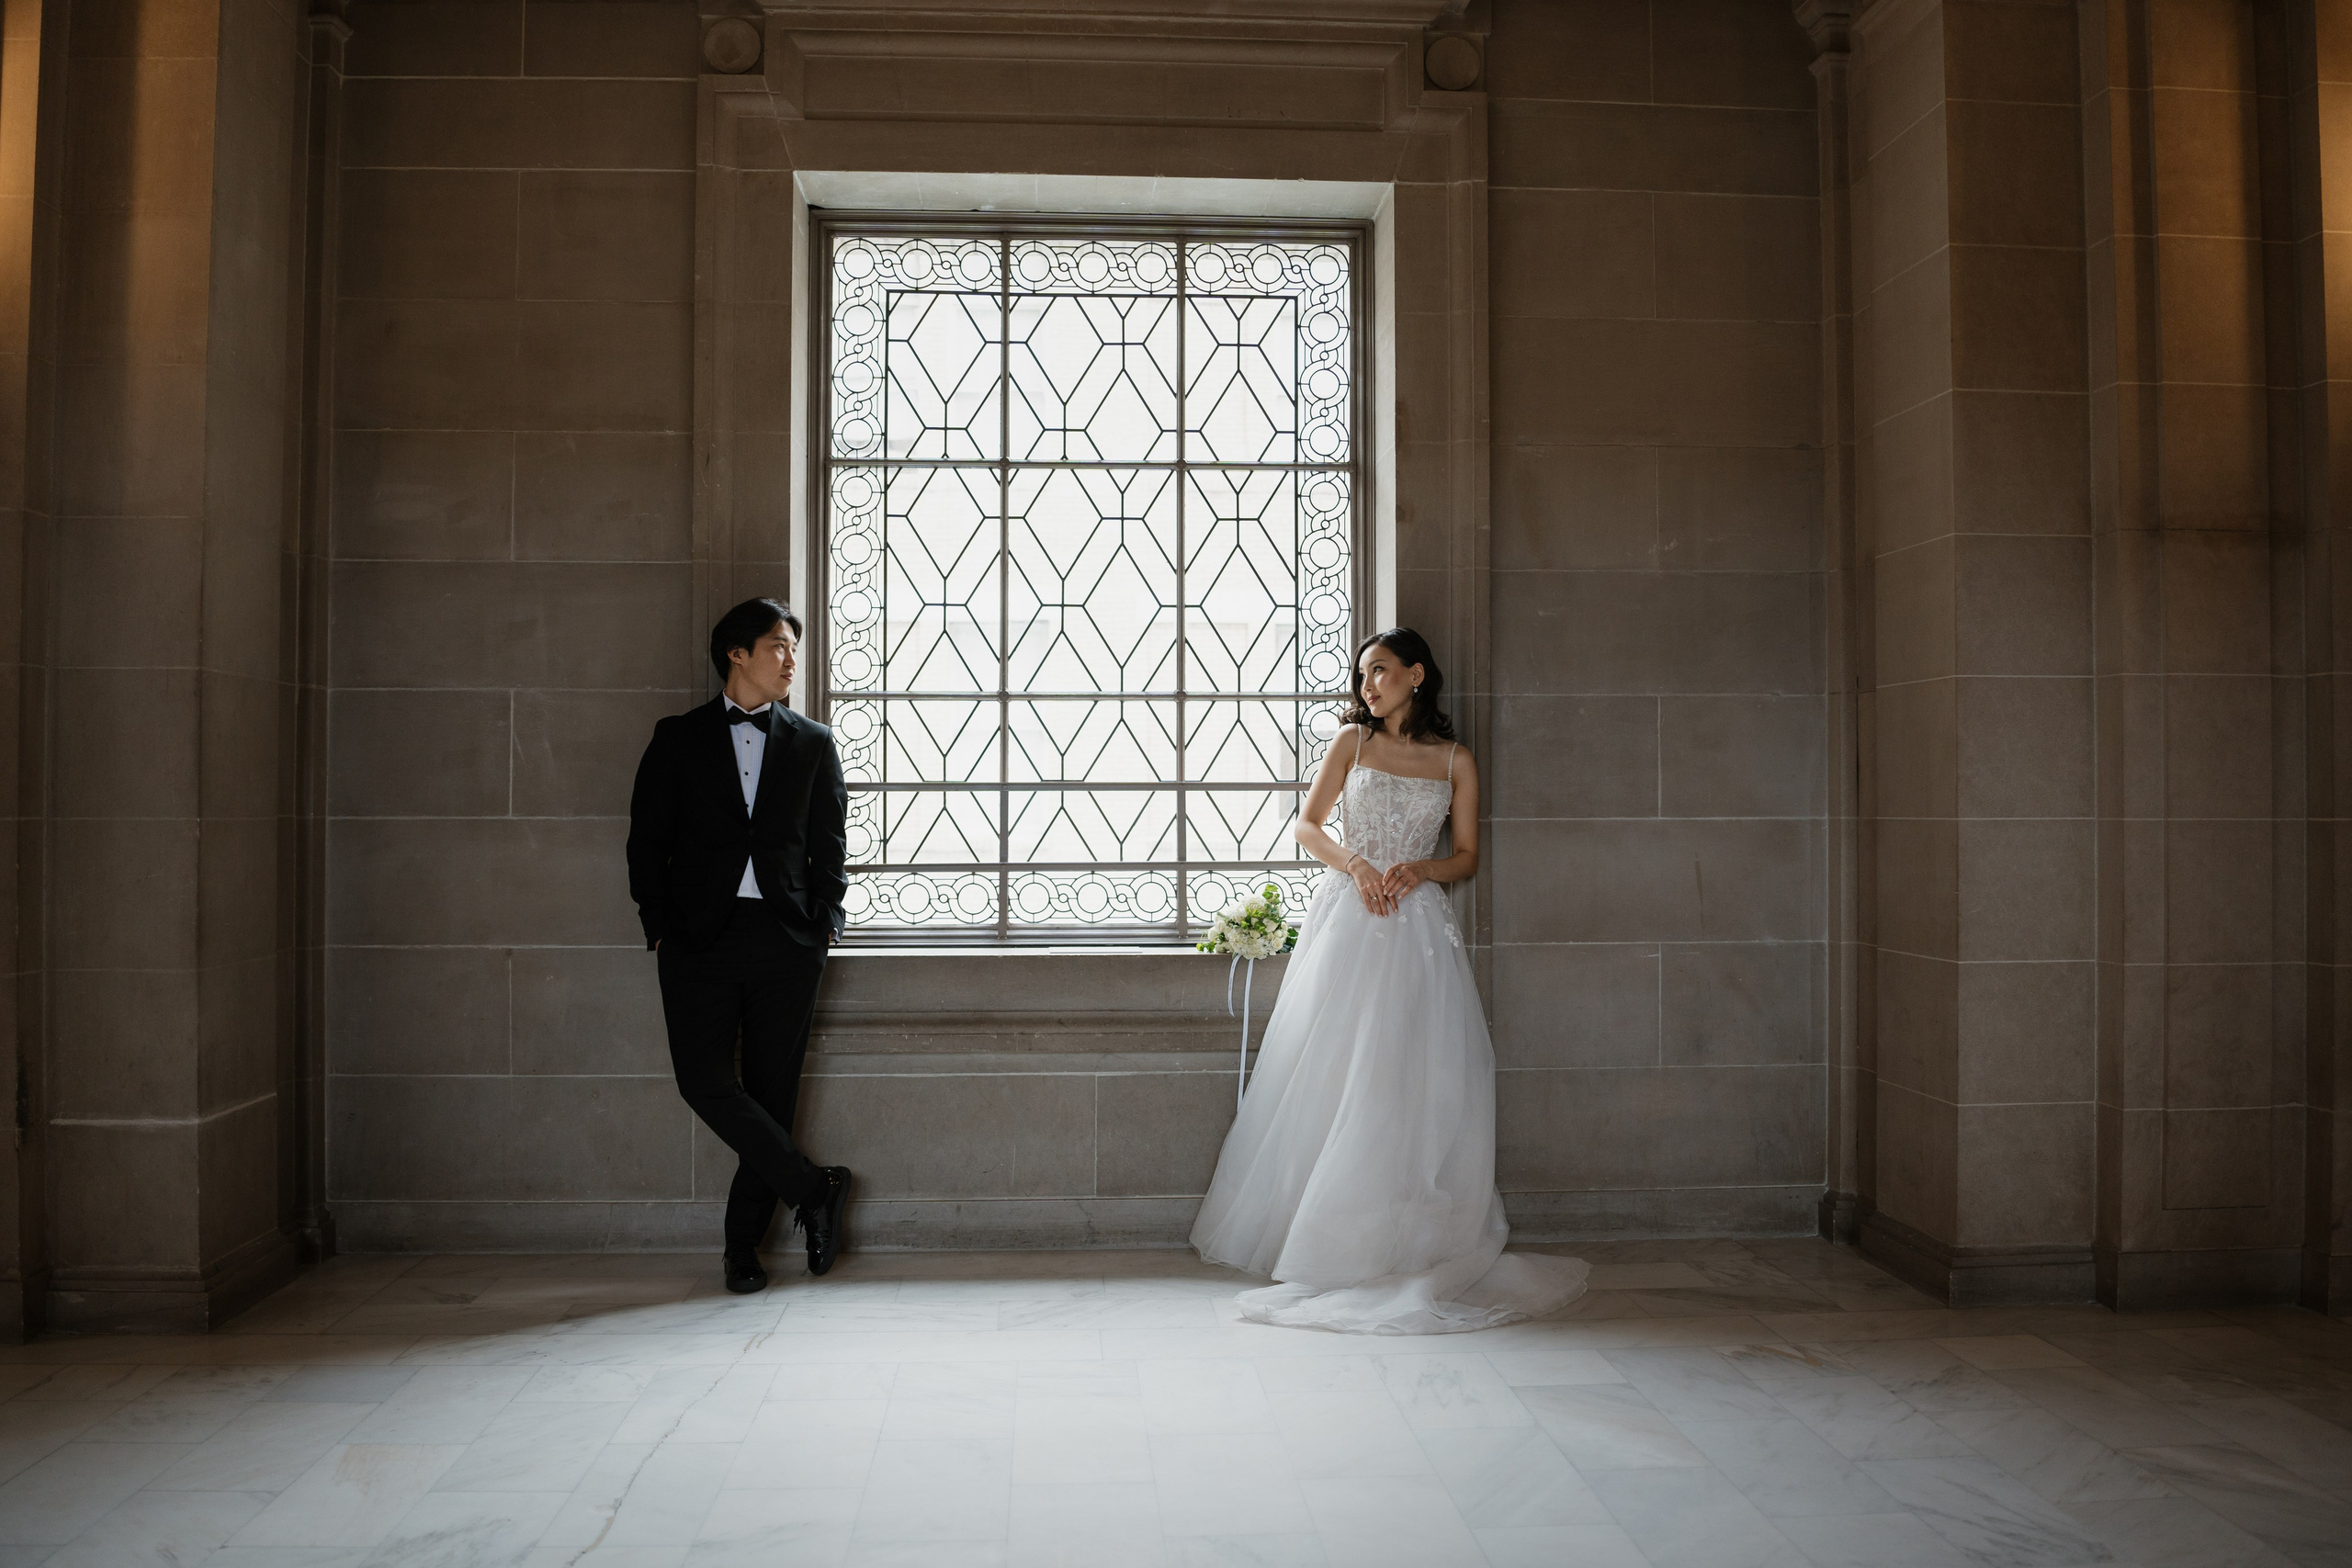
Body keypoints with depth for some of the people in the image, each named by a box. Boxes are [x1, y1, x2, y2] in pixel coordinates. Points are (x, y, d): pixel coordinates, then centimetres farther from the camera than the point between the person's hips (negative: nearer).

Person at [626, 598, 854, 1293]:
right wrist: (660, 927, -3)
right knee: (704, 1081, -14)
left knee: (771, 1092, 2)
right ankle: (813, 1188, 1)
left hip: (786, 938, 1)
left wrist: (825, 923, 1)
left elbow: (830, 844, 13)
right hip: (702, 935, -1)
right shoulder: (679, 738, 9)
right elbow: (647, 839, 7)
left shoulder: (813, 743, 13)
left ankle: (743, 1242, 14)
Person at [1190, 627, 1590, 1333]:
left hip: (1418, 921, 0)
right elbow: (1307, 826, 8)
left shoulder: (1455, 762, 9)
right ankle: (1328, 1240, 4)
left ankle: (1403, 1242, 2)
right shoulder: (1352, 741, 10)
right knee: (1333, 1074, -3)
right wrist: (1355, 863, -10)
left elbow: (1467, 856, 11)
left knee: (1415, 1079, -4)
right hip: (1348, 916, 0)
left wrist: (1420, 869, -9)